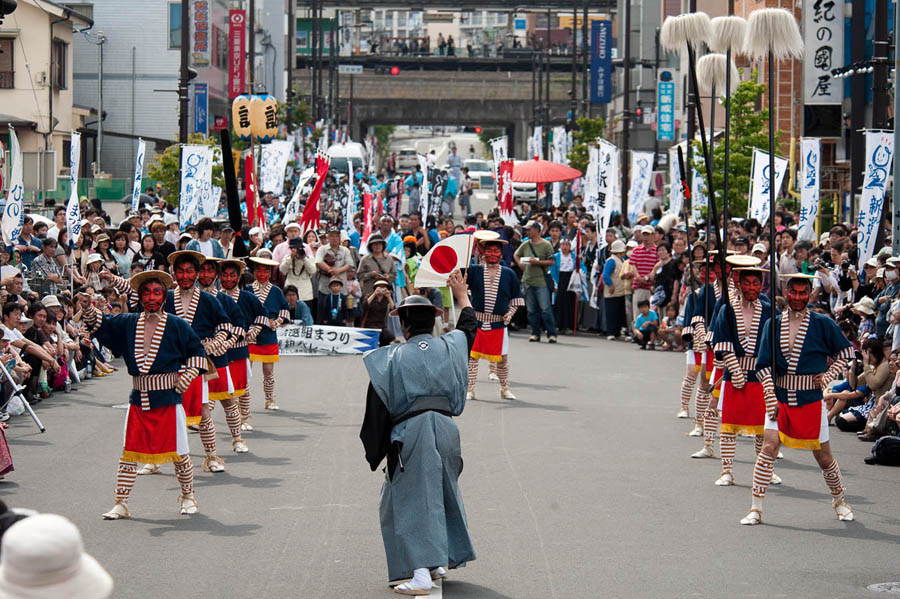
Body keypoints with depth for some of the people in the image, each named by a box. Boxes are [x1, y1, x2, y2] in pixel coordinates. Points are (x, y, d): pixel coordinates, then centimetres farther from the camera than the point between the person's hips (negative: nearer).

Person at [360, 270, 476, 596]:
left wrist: (374, 448, 5)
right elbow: (469, 326, 30)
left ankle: (421, 573, -14)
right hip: (445, 428, 4)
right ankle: (438, 562, 30)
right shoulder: (449, 346, 7)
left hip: (410, 431, -4)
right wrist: (462, 295, 47)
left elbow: (378, 407, -4)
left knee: (411, 502, -2)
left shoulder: (392, 357, -3)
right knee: (440, 494, 23)